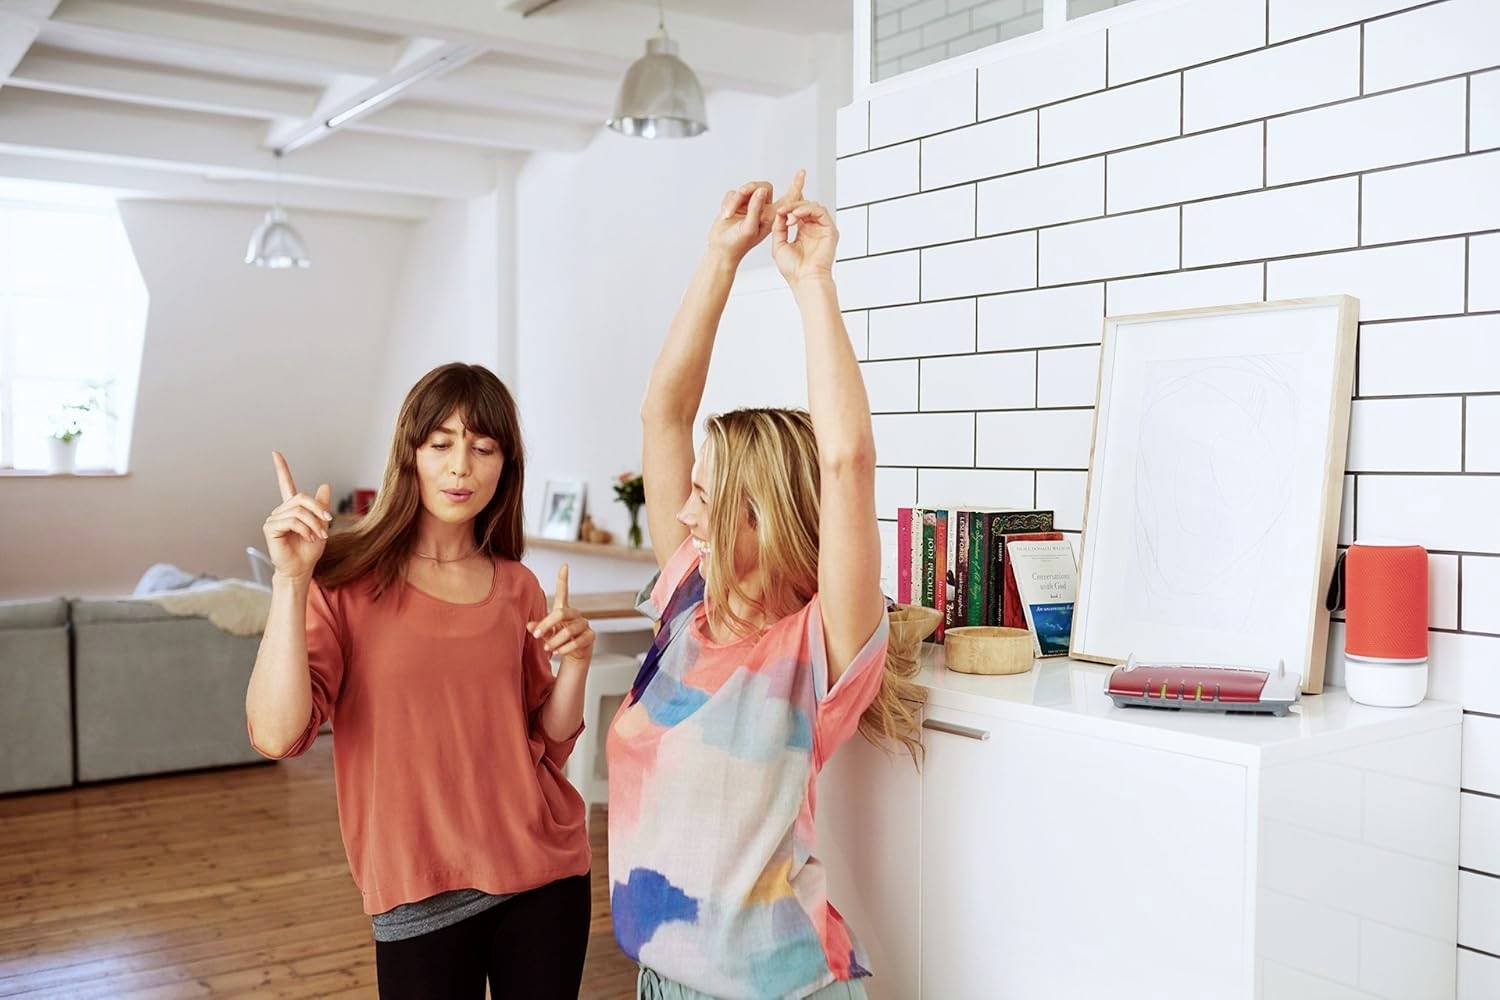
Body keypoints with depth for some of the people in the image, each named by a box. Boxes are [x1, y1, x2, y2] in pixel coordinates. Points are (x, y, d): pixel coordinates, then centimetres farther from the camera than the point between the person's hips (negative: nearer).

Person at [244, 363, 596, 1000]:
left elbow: (547, 747, 8)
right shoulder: (345, 581, -6)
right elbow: (276, 735, -19)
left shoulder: (517, 588, 4)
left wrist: (574, 666, -10)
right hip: (421, 892, -3)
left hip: (544, 875, 3)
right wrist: (291, 580, -25)